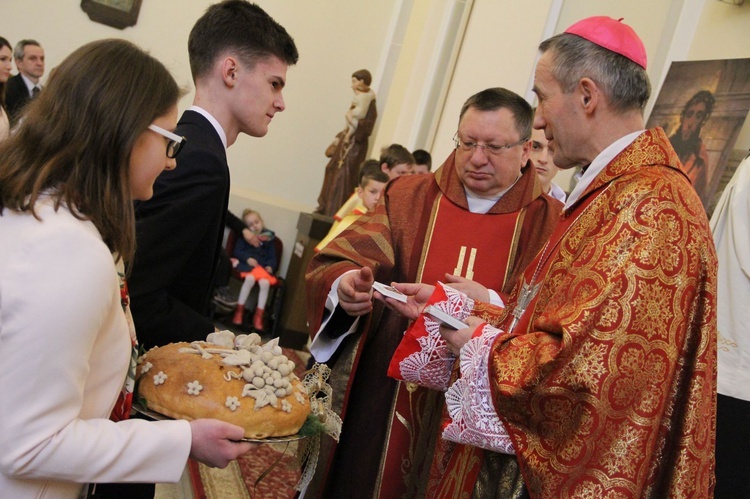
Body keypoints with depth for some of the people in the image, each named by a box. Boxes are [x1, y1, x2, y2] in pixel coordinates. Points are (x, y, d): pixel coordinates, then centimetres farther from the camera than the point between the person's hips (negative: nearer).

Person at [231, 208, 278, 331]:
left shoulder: (268, 238, 19)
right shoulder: (244, 237, 13)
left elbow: (272, 256, 16)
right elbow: (238, 251, 4)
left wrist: (270, 266, -5)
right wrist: (247, 258, -15)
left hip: (263, 267, 2)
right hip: (247, 264, -2)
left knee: (265, 283, -29)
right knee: (250, 278, -35)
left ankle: (258, 316, -20)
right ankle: (239, 310, -21)